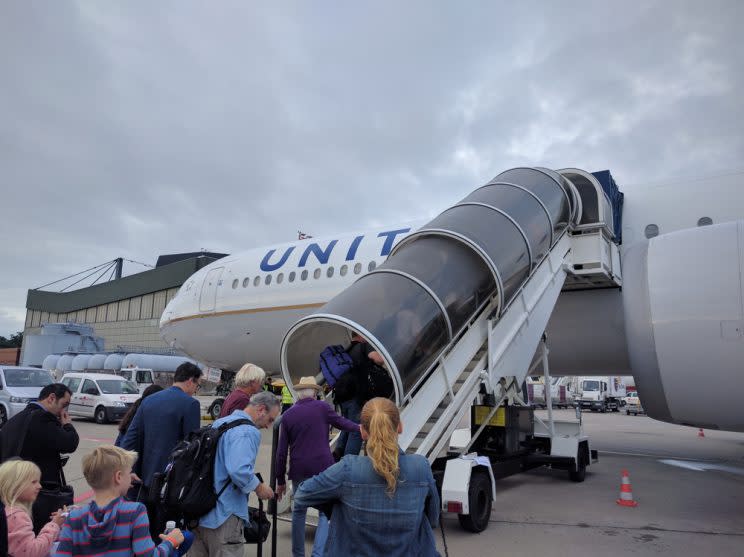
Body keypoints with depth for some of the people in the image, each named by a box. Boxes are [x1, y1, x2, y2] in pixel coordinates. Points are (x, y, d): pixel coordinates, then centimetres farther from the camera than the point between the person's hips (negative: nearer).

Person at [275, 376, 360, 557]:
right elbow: (340, 422, 12)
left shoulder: (288, 415, 2)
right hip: (323, 469, -3)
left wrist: (281, 480, 11)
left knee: (299, 512, 21)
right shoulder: (322, 407, -4)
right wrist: (359, 427, 28)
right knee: (326, 512, 8)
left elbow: (281, 452, 4)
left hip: (299, 471, 3)